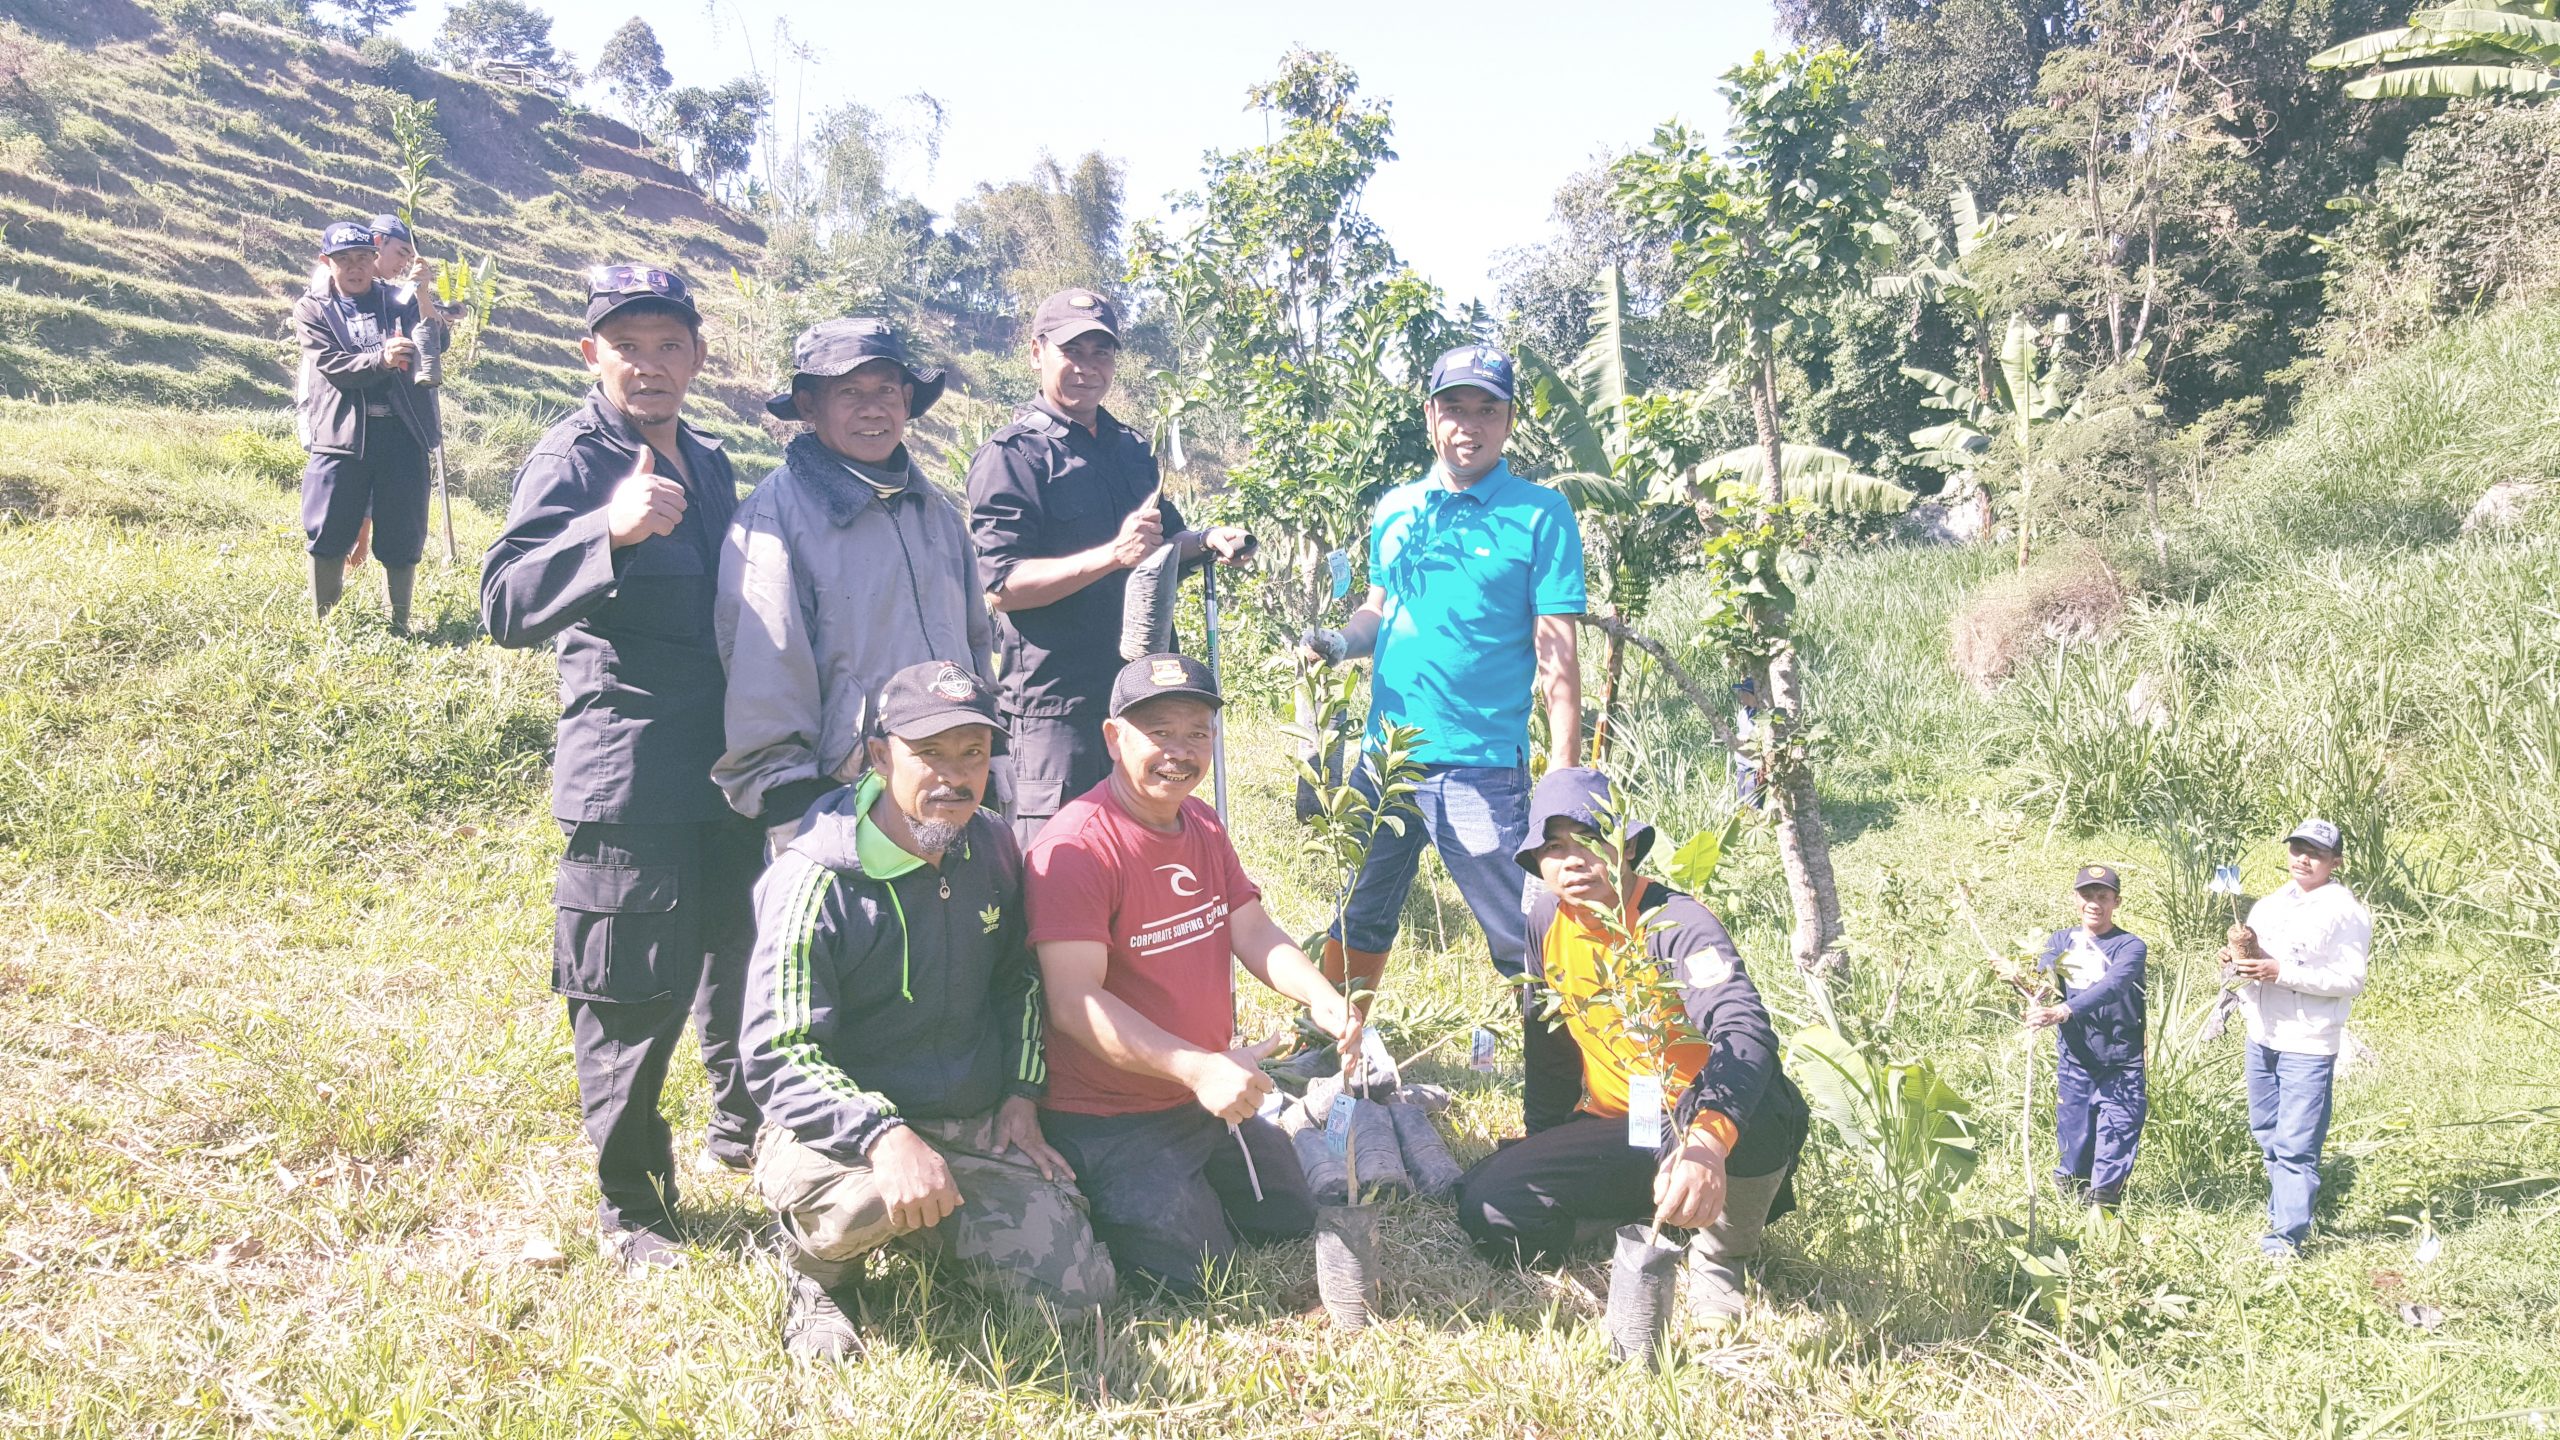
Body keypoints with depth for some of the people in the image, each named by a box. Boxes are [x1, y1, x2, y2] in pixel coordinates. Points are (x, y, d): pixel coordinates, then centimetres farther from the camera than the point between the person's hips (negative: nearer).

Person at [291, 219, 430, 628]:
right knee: (328, 535, 1)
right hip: (342, 433, -1)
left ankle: (399, 624, 17)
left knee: (402, 539, 4)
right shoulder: (312, 309, 7)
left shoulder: (399, 301, 12)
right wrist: (380, 360, -24)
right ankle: (323, 622, 17)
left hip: (402, 430, 1)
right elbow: (333, 364, -6)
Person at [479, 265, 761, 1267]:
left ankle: (740, 1126, 43)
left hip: (731, 763, 7)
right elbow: (506, 604, -25)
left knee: (745, 956, 20)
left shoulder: (708, 464, 12)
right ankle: (629, 1204, 16)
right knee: (634, 997, -1)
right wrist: (610, 528, -40)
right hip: (627, 777, -7)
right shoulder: (574, 458, -10)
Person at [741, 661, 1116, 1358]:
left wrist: (1022, 1093, 7)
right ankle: (815, 1271, -2)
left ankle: (926, 1227, 20)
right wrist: (885, 1138, -39)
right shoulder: (814, 882, -18)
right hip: (846, 1132, -6)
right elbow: (779, 1059, -23)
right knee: (864, 1198, -40)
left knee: (1081, 1286, -8)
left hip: (981, 1132, 6)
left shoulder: (991, 846, 3)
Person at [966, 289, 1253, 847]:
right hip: (1055, 701, -7)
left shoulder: (1133, 449, 16)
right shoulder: (1012, 455, -7)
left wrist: (1207, 542, 6)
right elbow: (1000, 585, -17)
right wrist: (1113, 555, -26)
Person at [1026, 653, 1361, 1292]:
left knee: (1292, 1218, 19)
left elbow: (1253, 931, 2)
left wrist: (1322, 998, -19)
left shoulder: (1203, 826, 6)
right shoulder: (1075, 847, -24)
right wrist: (1197, 1068, -38)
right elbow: (1074, 1004, -29)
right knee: (1196, 1266, -11)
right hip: (1108, 1118, -9)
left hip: (1211, 1095, 9)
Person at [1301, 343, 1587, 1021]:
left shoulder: (1540, 514, -4)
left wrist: (1563, 776, -14)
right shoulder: (1394, 508, 11)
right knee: (1357, 920, 17)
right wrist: (1340, 642, 0)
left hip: (1481, 767, -5)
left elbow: (1556, 655, -8)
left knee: (1526, 942, -1)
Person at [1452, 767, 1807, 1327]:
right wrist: (1544, 1147, 20)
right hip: (1626, 1133, 6)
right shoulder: (1548, 921, -2)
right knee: (1489, 1206, -15)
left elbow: (1745, 1030, -42)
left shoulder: (1676, 924, -23)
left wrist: (1709, 1140, -59)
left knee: (1749, 1097, -41)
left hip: (1724, 1133, -5)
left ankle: (1720, 1258, -10)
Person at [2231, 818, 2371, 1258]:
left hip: (2308, 1045, -7)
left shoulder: (2345, 911, -8)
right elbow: (2249, 960, 26)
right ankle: (2280, 1213, 28)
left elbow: (2352, 980, -15)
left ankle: (2289, 1233, -4)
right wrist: (2236, 962, 1)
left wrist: (2282, 973, -22)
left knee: (2295, 1143, -8)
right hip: (2261, 1037, 7)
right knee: (2266, 1135, 15)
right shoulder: (2267, 906, 14)